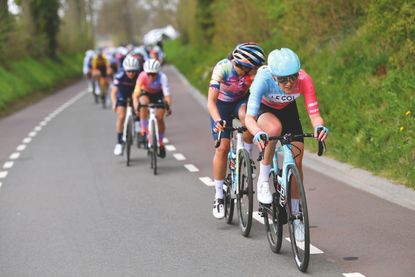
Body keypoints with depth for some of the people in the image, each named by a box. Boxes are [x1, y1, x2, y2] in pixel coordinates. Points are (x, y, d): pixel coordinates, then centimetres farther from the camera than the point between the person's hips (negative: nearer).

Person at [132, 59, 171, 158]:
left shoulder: (162, 77, -34)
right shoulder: (142, 76, -33)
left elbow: (167, 94, -41)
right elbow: (136, 94, -38)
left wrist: (168, 106, -58)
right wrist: (136, 107, -53)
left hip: (158, 95, 0)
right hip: (146, 93, 0)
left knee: (160, 118, -10)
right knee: (143, 104, -34)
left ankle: (161, 143, 11)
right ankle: (143, 131, -21)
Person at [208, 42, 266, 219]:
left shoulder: (255, 71, -26)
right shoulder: (222, 68, -34)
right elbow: (211, 100, -37)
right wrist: (218, 121, -53)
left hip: (242, 101, 1)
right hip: (222, 104, -1)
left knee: (246, 116, -35)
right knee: (222, 147, -12)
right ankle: (219, 197, 0)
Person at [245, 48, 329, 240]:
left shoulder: (304, 80, -34)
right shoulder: (263, 79, -39)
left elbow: (314, 114, -37)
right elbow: (249, 117, -45)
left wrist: (319, 127, -59)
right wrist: (258, 134, -65)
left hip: (287, 109, 3)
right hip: (263, 109, -2)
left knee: (296, 161, -5)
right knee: (275, 127, -38)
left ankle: (295, 215, 13)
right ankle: (263, 180, -18)